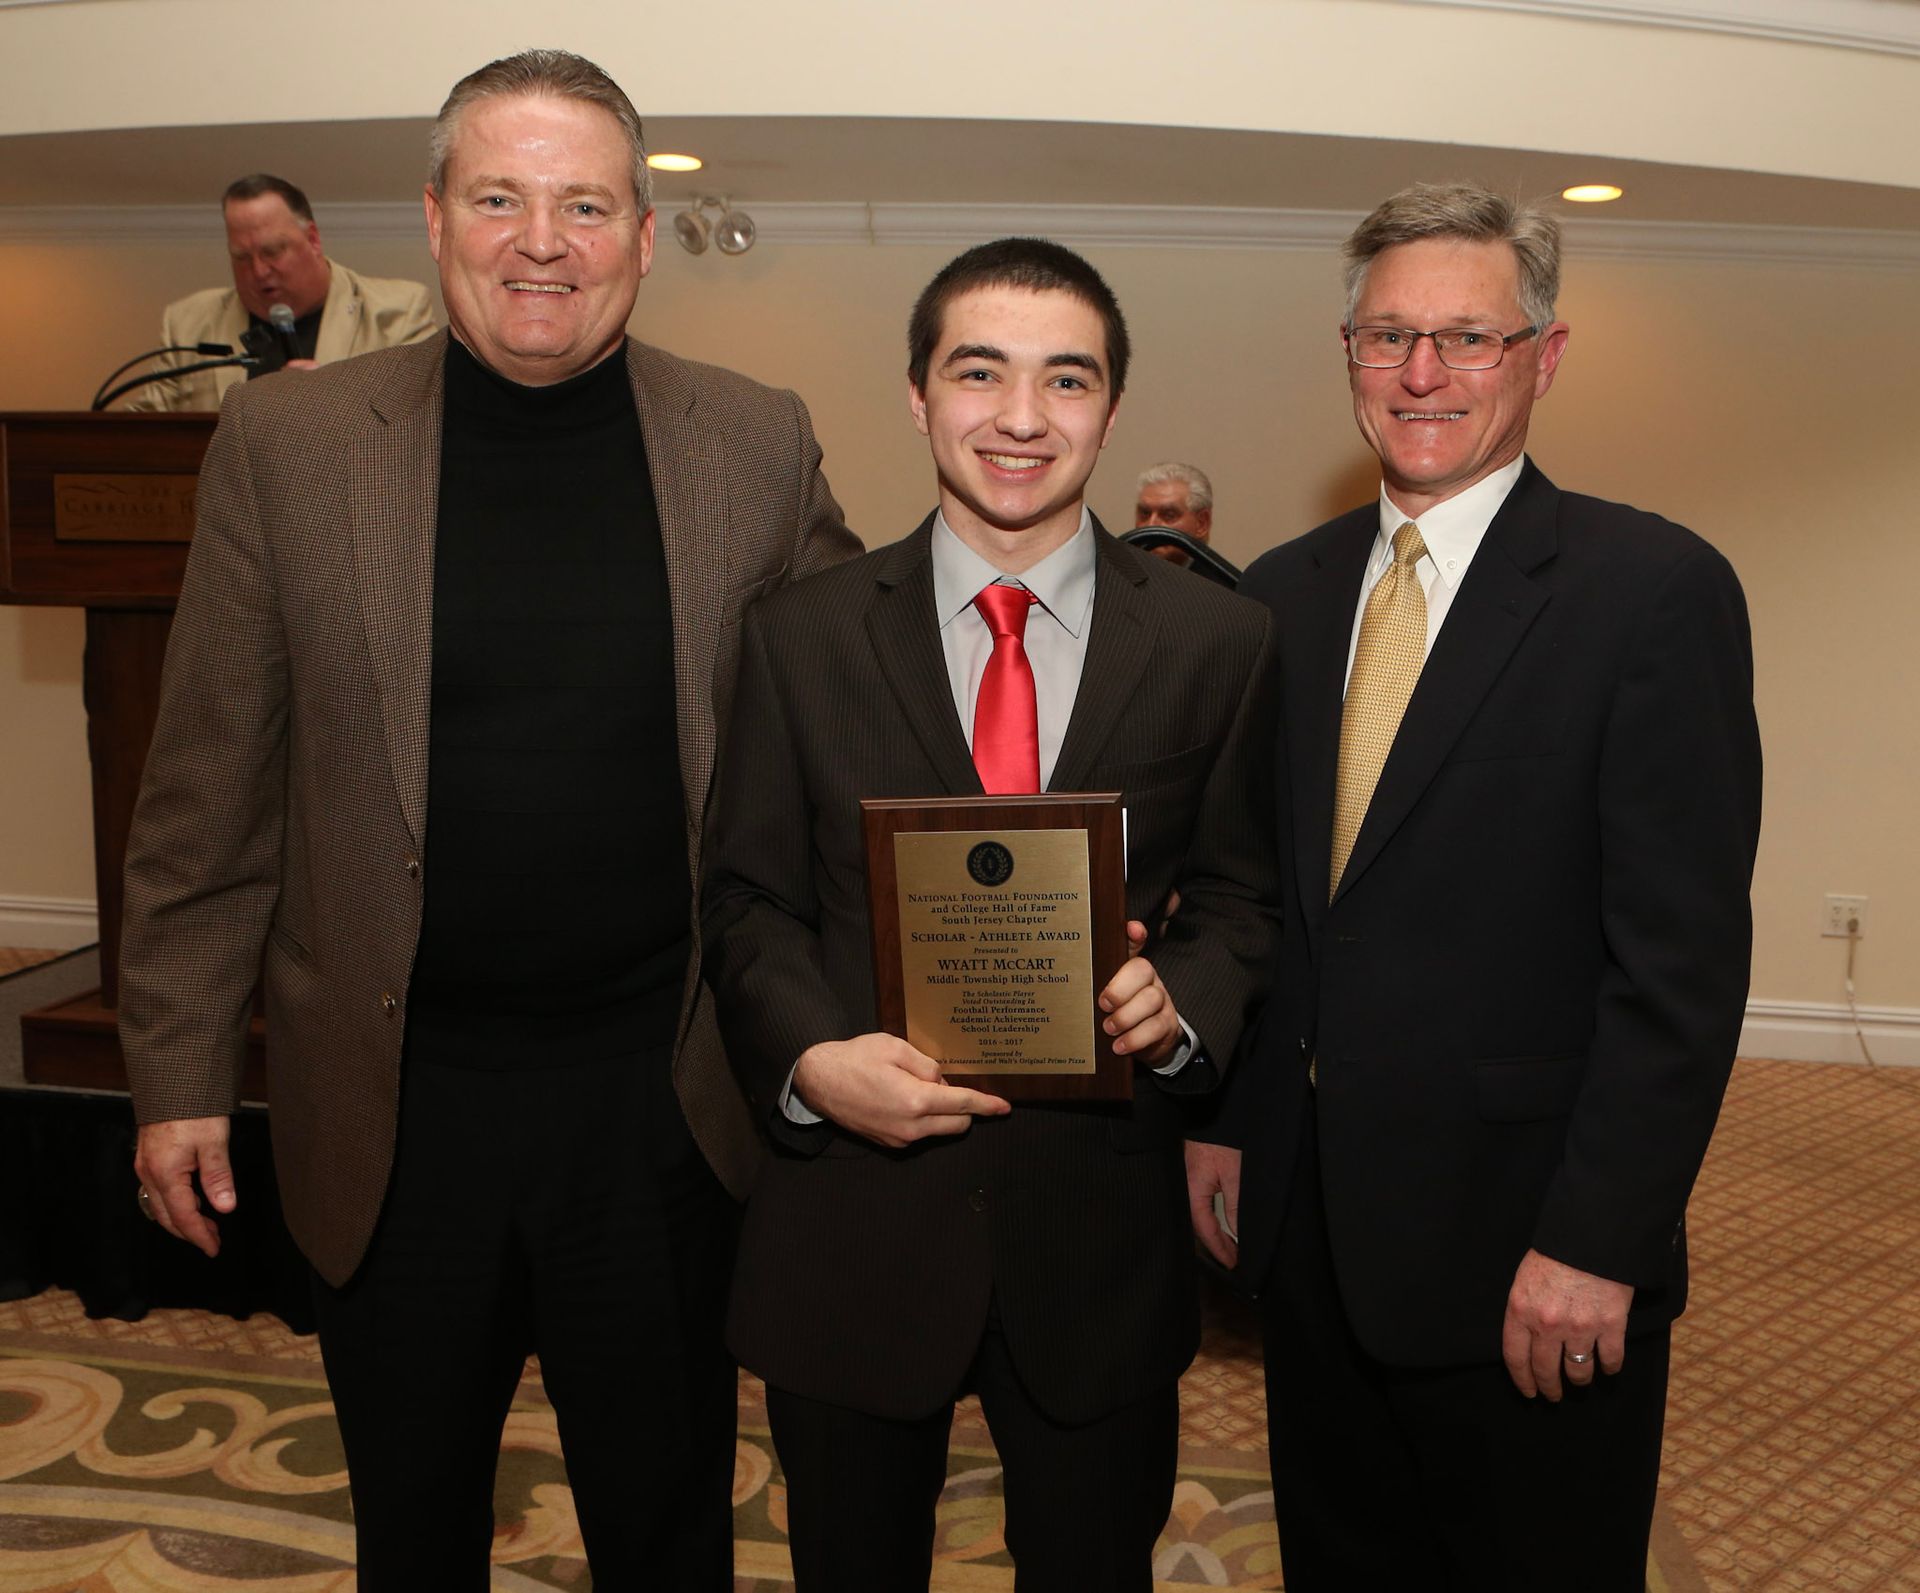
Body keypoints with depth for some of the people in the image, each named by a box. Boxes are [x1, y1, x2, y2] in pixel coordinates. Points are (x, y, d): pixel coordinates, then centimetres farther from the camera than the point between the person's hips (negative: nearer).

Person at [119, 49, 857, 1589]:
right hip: (391, 1103, 1)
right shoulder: (286, 443, -4)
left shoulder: (758, 445, -3)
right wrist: (181, 1071, 1)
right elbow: (209, 796, 0)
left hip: (664, 1099, 0)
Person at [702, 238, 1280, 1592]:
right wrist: (811, 1056, -17)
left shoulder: (1218, 643, -2)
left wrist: (1183, 999, -17)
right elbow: (749, 900, 1)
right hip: (854, 1222, 0)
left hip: (1101, 1236, 0)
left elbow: (1239, 897, 3)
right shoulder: (802, 635, -1)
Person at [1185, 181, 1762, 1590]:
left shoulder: (1656, 590, -11)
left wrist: (1595, 1242, -17)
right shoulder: (1283, 594, 7)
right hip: (1310, 1221, 5)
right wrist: (1225, 1118, 6)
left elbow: (1684, 956, -15)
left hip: (1524, 1249, -5)